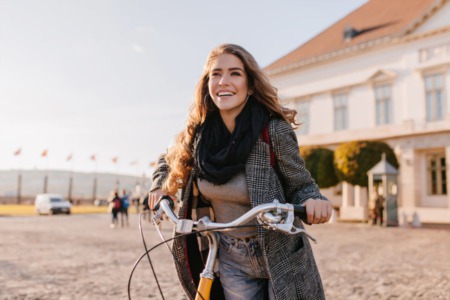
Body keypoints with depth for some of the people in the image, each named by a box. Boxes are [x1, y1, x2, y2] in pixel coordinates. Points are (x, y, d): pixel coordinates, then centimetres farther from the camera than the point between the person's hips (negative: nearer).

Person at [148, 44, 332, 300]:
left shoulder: (274, 130, -19)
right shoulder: (198, 134, -6)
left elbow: (301, 185, -11)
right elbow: (169, 160, 15)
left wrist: (315, 202, -32)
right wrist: (160, 186, -2)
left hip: (278, 257, -3)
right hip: (231, 259, 3)